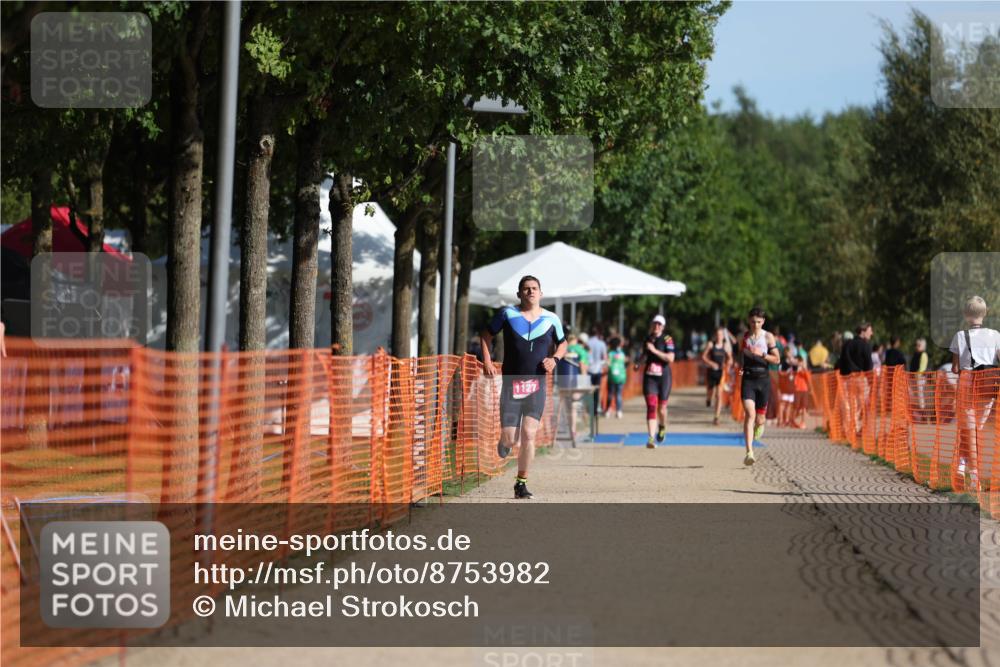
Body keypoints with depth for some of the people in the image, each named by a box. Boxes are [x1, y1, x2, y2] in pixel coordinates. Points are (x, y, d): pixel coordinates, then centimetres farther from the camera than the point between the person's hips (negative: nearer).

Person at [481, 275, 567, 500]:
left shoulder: (551, 319, 4)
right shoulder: (507, 314, 0)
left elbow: (562, 344, 19)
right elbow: (486, 334, 11)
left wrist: (555, 358, -2)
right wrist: (487, 361, -2)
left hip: (536, 384, 1)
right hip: (511, 382, -1)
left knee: (529, 434, -11)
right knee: (509, 438, -4)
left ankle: (521, 482, 2)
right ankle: (505, 441, 36)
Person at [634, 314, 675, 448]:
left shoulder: (667, 340, -5)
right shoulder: (648, 339, 10)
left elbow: (670, 358, -18)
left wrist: (655, 351, -21)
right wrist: (638, 363, 14)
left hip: (663, 377, -2)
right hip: (649, 377, 2)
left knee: (661, 408, 7)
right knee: (651, 407, -11)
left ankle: (662, 427, 41)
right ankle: (651, 439, -17)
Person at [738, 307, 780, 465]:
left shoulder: (768, 337, 0)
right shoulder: (744, 337, 7)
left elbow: (777, 359, -2)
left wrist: (761, 354, -16)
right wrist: (740, 367, 5)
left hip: (763, 378, 0)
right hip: (748, 379, 0)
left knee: (760, 416, 9)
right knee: (749, 414, -16)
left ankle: (759, 425, 50)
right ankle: (749, 452, -22)